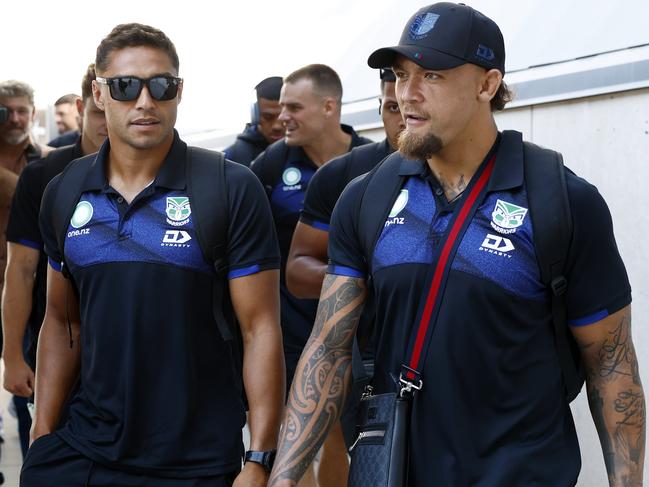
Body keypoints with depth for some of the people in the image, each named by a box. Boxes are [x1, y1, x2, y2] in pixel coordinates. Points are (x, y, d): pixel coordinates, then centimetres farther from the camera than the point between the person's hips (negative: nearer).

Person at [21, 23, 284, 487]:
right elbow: (62, 321, 13)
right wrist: (42, 434, 6)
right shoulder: (64, 193, 4)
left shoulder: (233, 190, -9)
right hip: (82, 449, 4)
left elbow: (260, 328, -9)